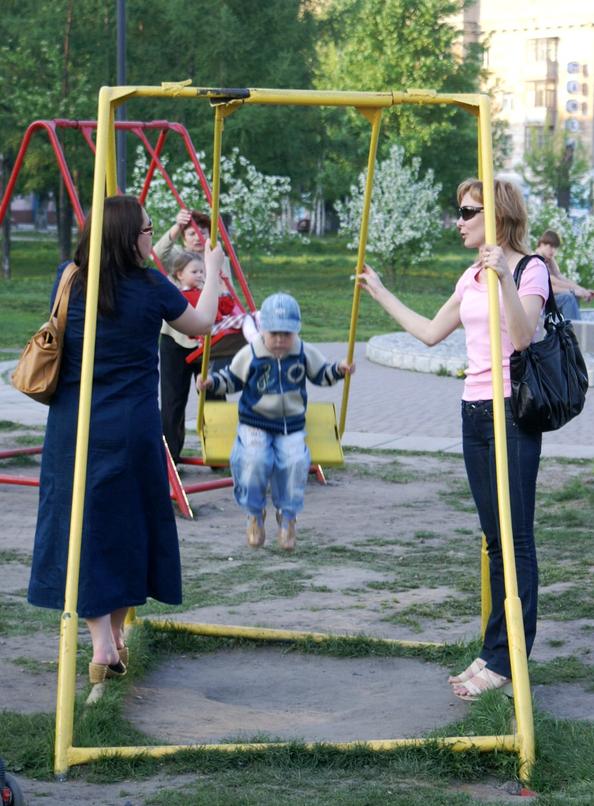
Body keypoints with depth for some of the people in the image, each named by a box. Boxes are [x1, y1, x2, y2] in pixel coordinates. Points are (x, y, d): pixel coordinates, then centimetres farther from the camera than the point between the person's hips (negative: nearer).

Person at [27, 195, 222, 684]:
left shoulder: (68, 282, 0)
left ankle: (102, 645, -6)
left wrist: (171, 244, 31)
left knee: (81, 530, 3)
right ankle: (116, 640, 23)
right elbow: (201, 324, 8)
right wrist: (213, 271, 24)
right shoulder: (151, 288, -9)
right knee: (128, 529, 13)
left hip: (72, 428, 2)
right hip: (131, 431, -2)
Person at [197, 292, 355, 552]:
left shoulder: (305, 353, 2)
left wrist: (339, 369, -5)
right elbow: (231, 379, 5)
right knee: (255, 460, -29)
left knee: (296, 462, -25)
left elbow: (321, 375, 13)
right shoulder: (249, 355, -5)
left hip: (292, 426, 2)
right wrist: (211, 381, -12)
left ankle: (287, 516, -1)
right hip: (254, 424, -2)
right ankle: (255, 515, -5)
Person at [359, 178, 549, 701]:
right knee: (496, 539, 10)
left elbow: (521, 337, -21)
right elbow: (431, 333, 23)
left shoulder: (529, 268, -7)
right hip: (474, 409, 8)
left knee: (515, 539, -6)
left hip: (511, 412, -8)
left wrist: (505, 277, -31)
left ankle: (503, 662, -6)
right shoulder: (472, 277, 17)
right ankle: (497, 654, 13)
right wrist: (381, 295, 29)